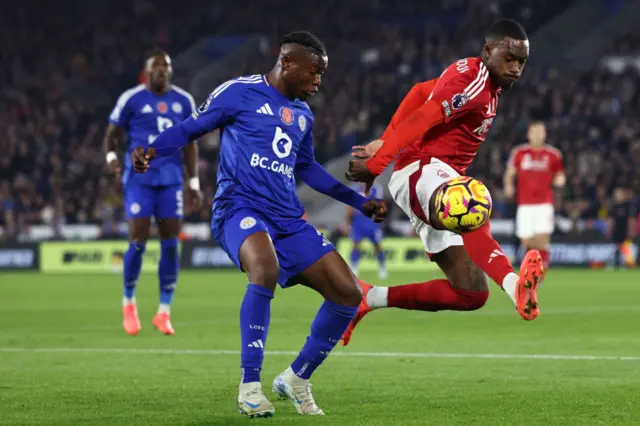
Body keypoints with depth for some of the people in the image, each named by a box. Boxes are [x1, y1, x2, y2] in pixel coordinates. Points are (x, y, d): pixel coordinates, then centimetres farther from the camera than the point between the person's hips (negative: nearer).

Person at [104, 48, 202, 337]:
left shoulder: (184, 101, 9)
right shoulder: (131, 99, -1)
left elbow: (190, 145, 15)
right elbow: (112, 134, 5)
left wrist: (194, 184, 10)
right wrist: (111, 156, -17)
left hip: (171, 179, 3)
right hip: (139, 178, -3)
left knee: (170, 244, -2)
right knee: (138, 241, -8)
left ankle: (164, 312, 5)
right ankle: (128, 302, 15)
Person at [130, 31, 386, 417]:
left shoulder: (304, 115, 19)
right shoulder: (240, 92, 0)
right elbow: (191, 128, 3)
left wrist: (358, 201, 33)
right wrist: (152, 151, -17)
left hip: (288, 219, 7)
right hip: (241, 208, -7)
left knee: (348, 294, -2)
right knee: (266, 270, -39)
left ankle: (296, 379, 16)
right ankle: (250, 386, -28)